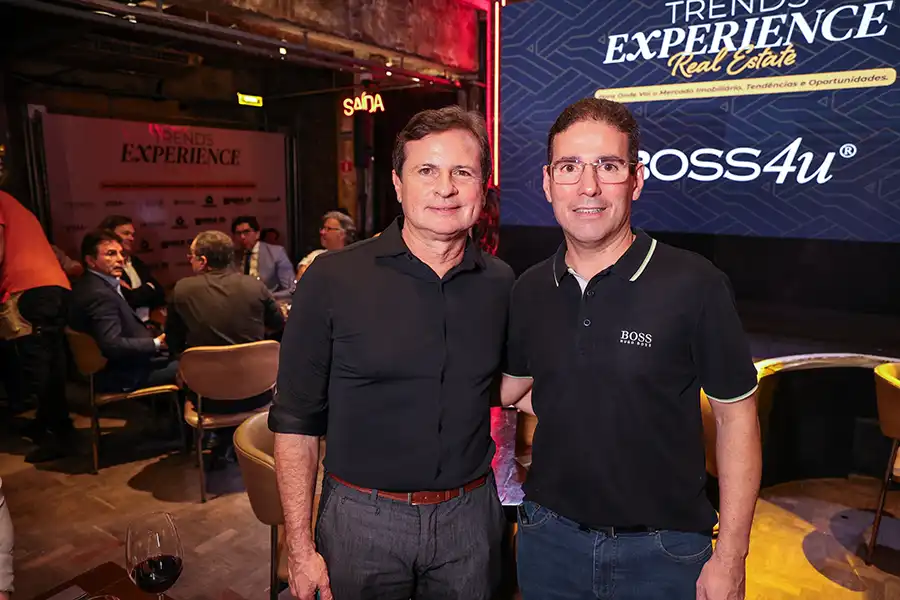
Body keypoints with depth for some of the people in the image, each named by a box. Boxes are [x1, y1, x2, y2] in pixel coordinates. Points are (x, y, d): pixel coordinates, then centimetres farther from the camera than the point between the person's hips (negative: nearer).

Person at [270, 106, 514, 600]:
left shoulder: (501, 285, -3)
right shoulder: (332, 280, -12)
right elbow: (296, 420, -8)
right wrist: (300, 547, -8)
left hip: (470, 517, 3)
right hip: (362, 517, -2)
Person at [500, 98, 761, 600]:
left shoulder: (695, 285, -16)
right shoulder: (530, 291, -3)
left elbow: (736, 415, -9)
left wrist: (731, 557, -8)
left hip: (661, 552, -3)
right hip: (549, 536, 4)